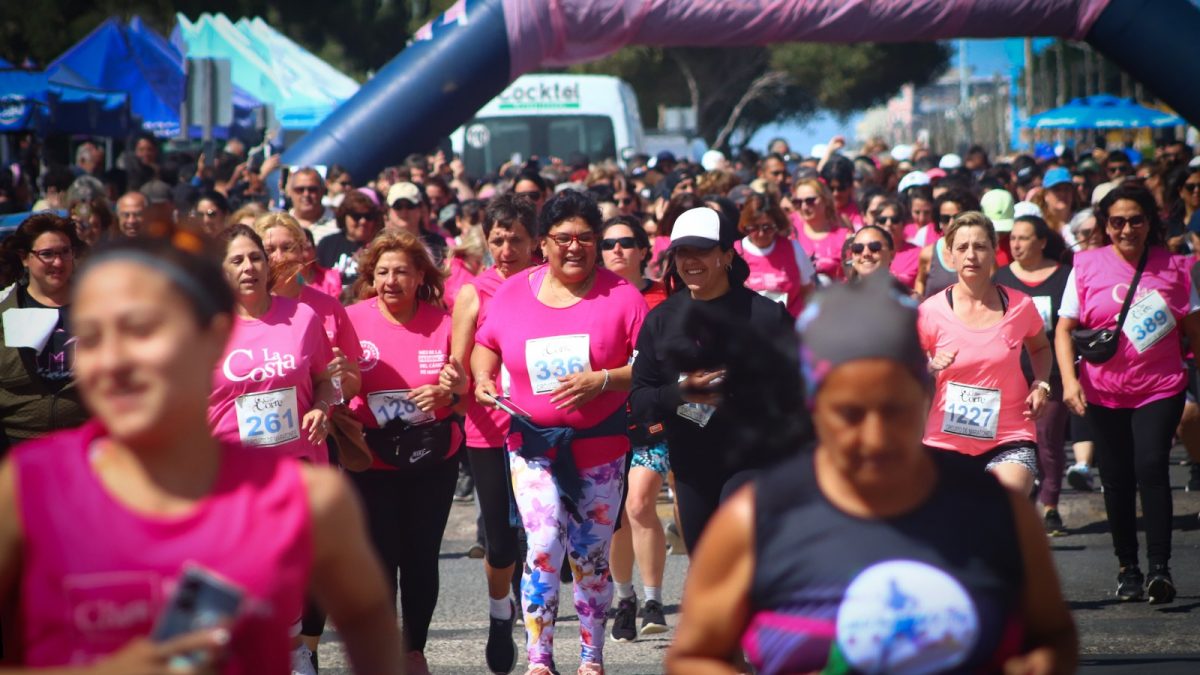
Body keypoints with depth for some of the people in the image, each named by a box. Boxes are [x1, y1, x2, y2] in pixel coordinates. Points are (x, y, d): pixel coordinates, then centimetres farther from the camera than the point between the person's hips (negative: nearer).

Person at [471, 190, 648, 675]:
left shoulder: (620, 296, -6)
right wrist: (483, 378, -3)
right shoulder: (512, 294, 3)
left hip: (600, 445, -1)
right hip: (532, 444, 1)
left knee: (591, 555, 8)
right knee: (544, 545, -11)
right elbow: (486, 345, 17)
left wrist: (602, 380, -22)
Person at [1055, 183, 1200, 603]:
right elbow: (1064, 329, 2)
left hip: (1160, 390, -1)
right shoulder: (1086, 267, 2)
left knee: (1151, 467, -18)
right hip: (1103, 392, 2)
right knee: (1117, 481, 7)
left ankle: (1160, 568, -17)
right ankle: (1128, 569, 20)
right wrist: (1069, 380, -11)